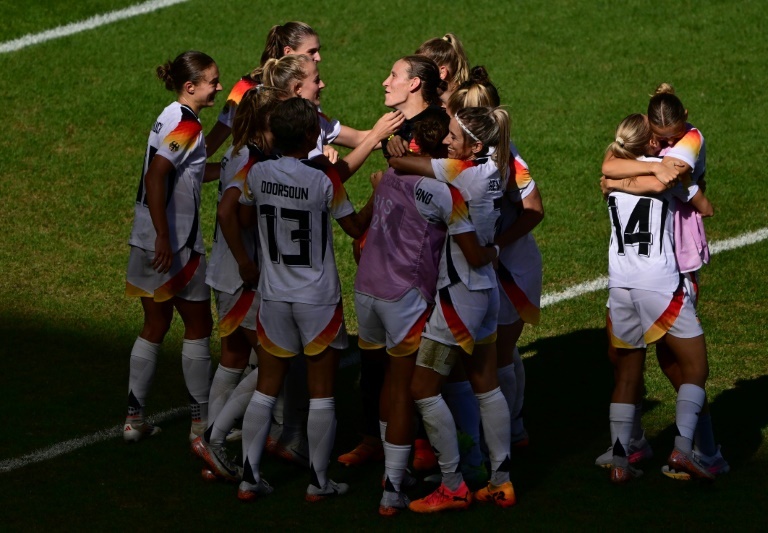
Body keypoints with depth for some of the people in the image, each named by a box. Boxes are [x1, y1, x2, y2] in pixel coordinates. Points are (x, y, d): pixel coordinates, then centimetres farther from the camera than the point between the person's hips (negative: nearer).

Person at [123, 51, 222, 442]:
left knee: (154, 327, 15)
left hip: (148, 241, 9)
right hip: (175, 243, -9)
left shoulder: (170, 118, 12)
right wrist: (163, 237, -28)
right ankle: (201, 421, 12)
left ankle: (134, 418, 17)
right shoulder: (187, 125, -17)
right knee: (198, 325, 5)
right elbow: (155, 178, -26)